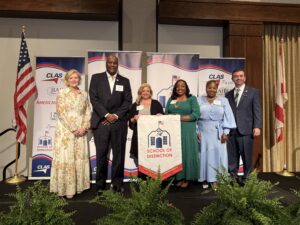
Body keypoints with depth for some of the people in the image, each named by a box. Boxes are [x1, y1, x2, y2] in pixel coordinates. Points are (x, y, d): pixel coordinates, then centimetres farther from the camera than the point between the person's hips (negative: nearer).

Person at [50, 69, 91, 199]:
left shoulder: (84, 94, 11)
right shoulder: (62, 93, 0)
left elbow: (88, 112, 7)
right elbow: (61, 113, -8)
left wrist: (84, 127, -7)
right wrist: (73, 128, -14)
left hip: (81, 131, 4)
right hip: (66, 130, -3)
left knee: (80, 157, 7)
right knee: (66, 157, -2)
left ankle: (78, 185, 19)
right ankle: (66, 188, 8)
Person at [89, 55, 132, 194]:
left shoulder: (125, 81, 13)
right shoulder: (96, 78, 8)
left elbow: (128, 101, 6)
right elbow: (94, 98, -1)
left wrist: (116, 115, -6)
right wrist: (106, 115, -10)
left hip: (119, 122, 2)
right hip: (101, 121, -1)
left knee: (119, 154, 4)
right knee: (101, 154, 1)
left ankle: (117, 183, 16)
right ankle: (100, 184, 15)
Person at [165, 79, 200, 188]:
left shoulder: (192, 99, 5)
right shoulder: (171, 100, 16)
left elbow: (196, 114, -7)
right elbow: (166, 115, 9)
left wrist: (180, 118, -11)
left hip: (187, 131, -3)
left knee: (187, 153, 1)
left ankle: (187, 178, 11)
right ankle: (178, 177, 14)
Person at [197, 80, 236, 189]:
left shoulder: (223, 100, 6)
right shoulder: (199, 100, 5)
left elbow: (228, 117, 2)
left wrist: (225, 132, -7)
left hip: (217, 133, 0)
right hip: (203, 132, 0)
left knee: (217, 155, -1)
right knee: (204, 155, 3)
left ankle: (214, 179, 6)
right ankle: (204, 179, 13)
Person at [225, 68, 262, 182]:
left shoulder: (253, 92, 6)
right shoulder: (228, 94, 15)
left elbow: (257, 111, -1)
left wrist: (257, 127, -11)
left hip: (246, 130, -3)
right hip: (230, 130, 3)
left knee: (247, 157, 5)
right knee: (232, 158, 7)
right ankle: (233, 178, 17)